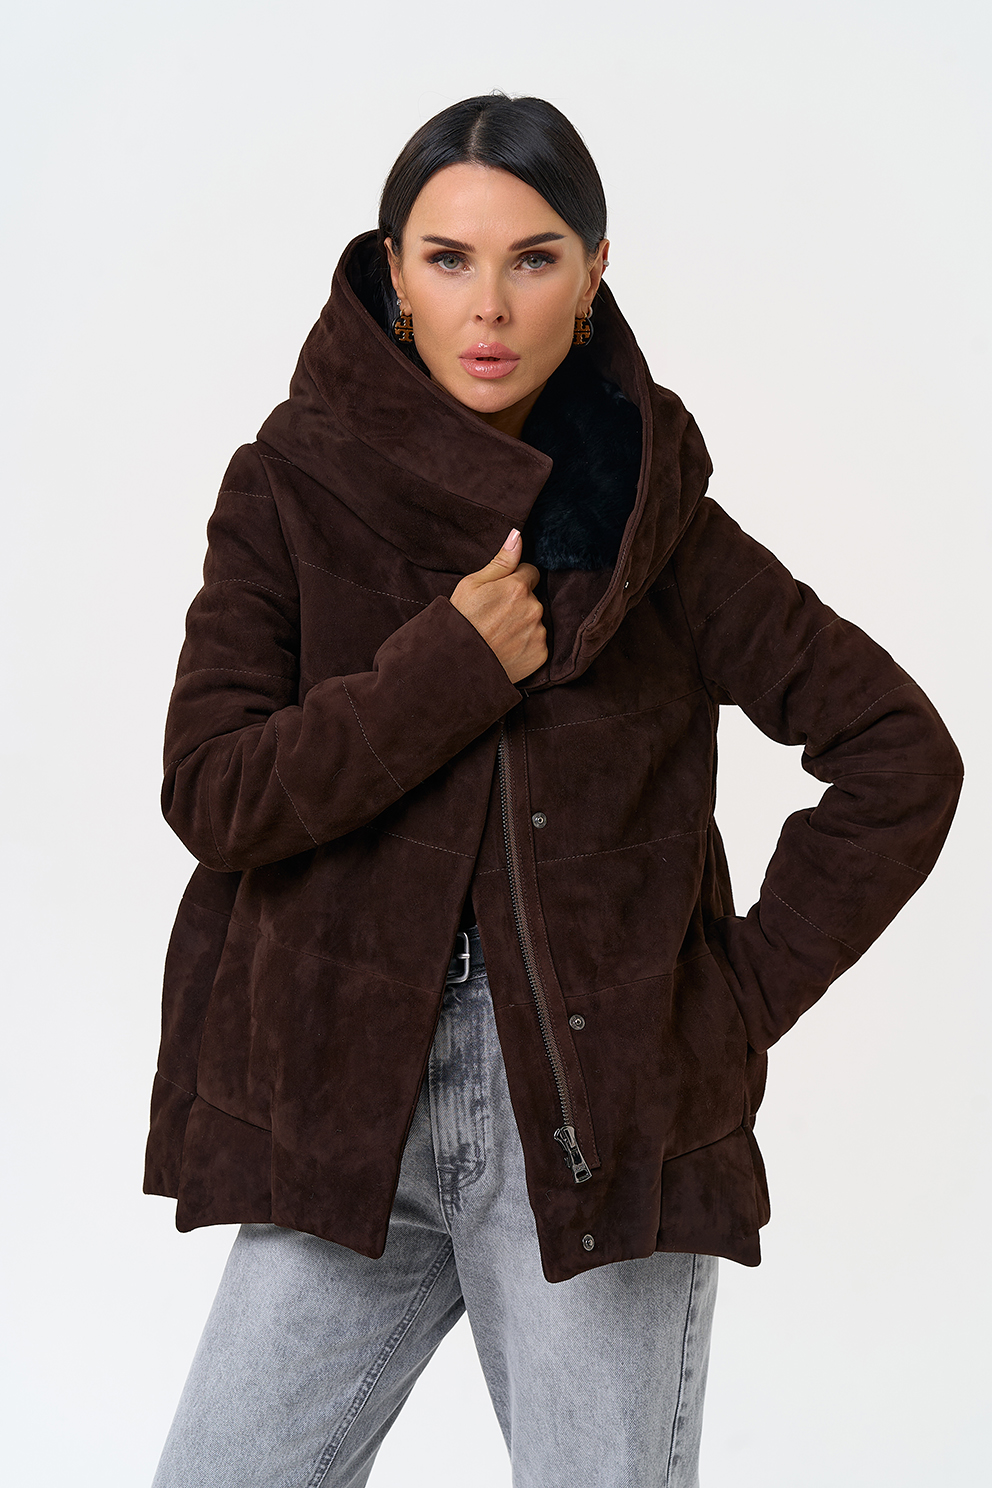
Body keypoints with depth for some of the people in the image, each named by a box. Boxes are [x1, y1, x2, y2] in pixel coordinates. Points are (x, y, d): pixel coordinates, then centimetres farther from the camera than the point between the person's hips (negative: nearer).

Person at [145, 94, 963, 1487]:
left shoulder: (651, 513, 1)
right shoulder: (293, 487, 2)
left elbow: (903, 757, 2)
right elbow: (212, 792, -6)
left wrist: (750, 992, -2)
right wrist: (454, 668, -13)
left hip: (603, 1110, -1)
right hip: (349, 1101, 1)